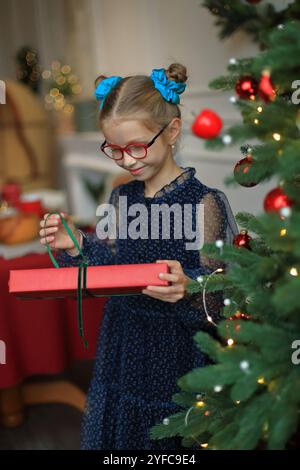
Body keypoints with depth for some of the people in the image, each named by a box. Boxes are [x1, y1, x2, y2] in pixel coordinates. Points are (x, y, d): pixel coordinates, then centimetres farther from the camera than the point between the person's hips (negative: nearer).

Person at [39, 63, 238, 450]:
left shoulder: (205, 203, -16)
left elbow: (217, 298, -15)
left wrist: (187, 289, -35)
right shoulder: (121, 198, 2)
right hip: (123, 351, 5)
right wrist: (76, 247, -8)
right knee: (118, 432, 21)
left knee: (169, 437, 13)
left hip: (178, 358, -5)